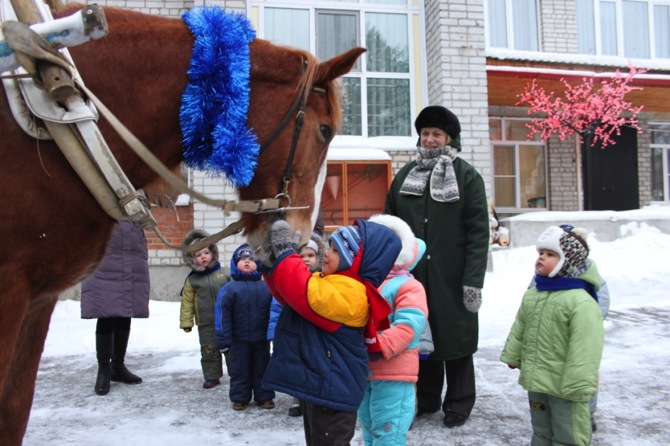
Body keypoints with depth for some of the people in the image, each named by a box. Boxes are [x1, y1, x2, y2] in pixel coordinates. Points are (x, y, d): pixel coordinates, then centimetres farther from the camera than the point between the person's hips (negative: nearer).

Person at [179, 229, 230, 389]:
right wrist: (186, 322, -2)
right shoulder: (192, 279, -1)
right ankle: (212, 376, 20)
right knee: (209, 350, 7)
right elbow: (187, 302, 1)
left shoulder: (224, 273, 0)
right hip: (206, 324, 0)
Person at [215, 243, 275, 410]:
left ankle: (264, 396, 27)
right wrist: (223, 339, -8)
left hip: (262, 338, 1)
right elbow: (223, 315, -7)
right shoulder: (229, 288, -9)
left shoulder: (266, 287, -5)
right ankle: (239, 398, 27)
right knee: (240, 369, 13)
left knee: (262, 368, 14)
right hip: (239, 339, -1)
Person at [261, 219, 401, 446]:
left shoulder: (349, 291, -23)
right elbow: (290, 294, 14)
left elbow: (304, 293, -37)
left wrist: (284, 251, -27)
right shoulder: (326, 282, 10)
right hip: (316, 382, 11)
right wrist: (271, 261, -1)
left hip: (331, 388, -11)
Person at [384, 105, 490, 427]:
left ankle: (459, 403, 24)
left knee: (456, 337, 7)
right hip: (414, 275, 3)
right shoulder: (405, 177, 11)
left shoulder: (467, 177, -1)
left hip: (452, 277, -3)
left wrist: (474, 280, -14)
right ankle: (426, 398, 28)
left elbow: (478, 232, -7)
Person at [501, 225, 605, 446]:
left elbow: (585, 347, -24)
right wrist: (512, 355, 19)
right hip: (535, 379, 8)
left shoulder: (581, 302, -22)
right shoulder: (531, 295, 5)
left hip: (564, 384, -7)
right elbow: (519, 328, 16)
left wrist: (577, 384, -23)